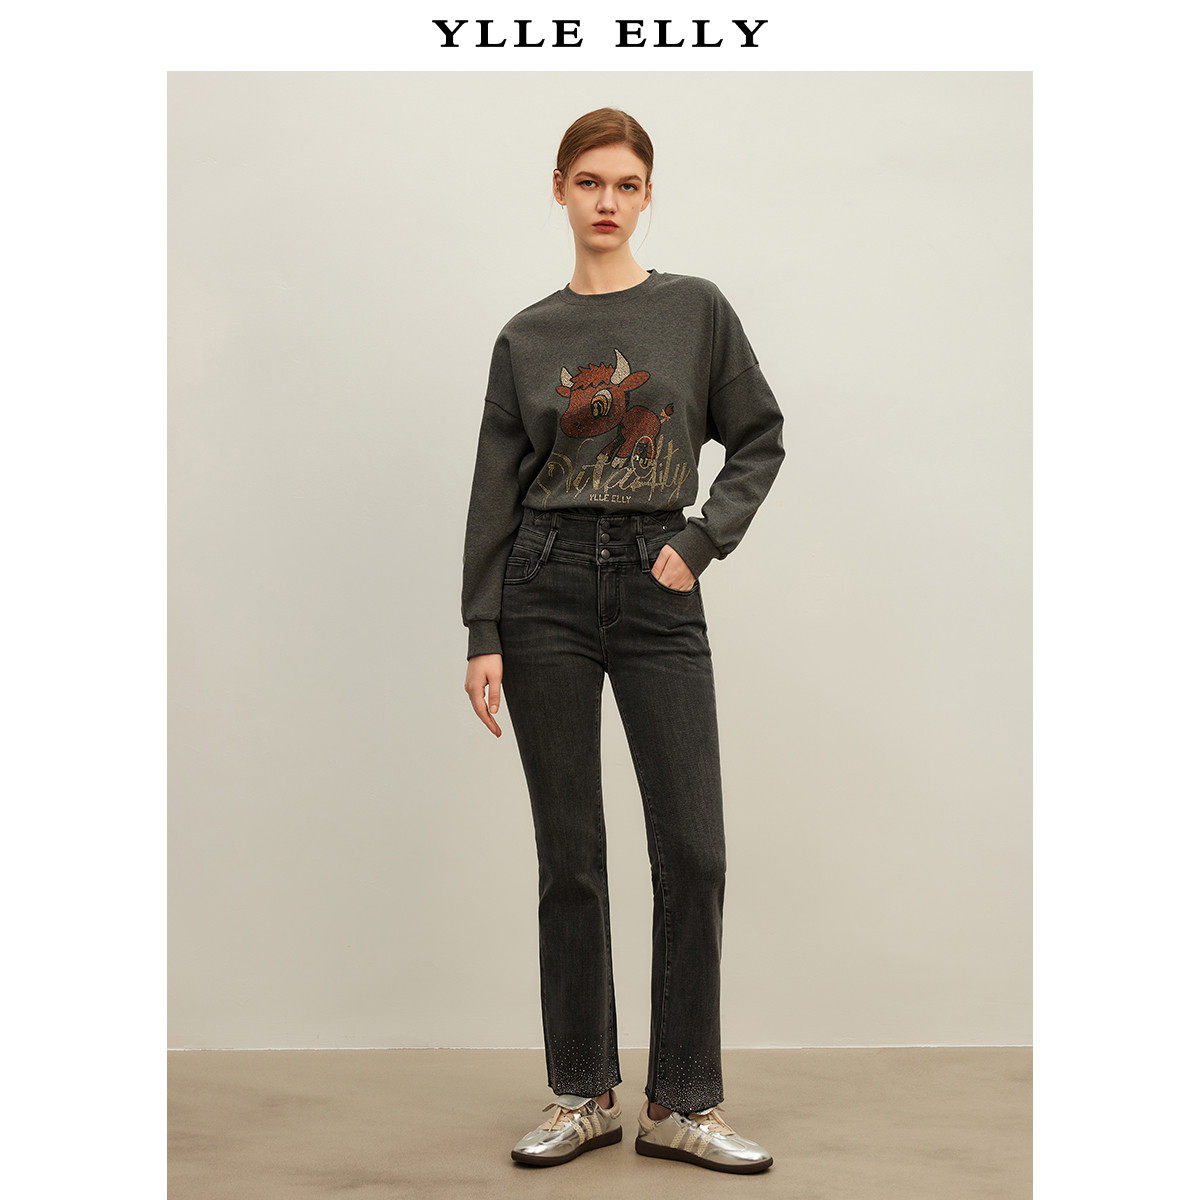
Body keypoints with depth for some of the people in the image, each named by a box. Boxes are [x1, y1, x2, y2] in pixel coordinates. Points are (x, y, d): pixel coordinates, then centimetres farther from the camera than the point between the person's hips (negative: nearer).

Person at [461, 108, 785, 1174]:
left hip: (659, 589, 0)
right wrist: (481, 635, 0)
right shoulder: (527, 338, 7)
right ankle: (584, 1095, 17)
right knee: (571, 856, 5)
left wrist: (701, 542, -5)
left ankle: (684, 1105, 10)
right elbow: (495, 493, 6)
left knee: (693, 852, -3)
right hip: (547, 587, 0)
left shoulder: (697, 310, 6)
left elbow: (759, 440, 9)